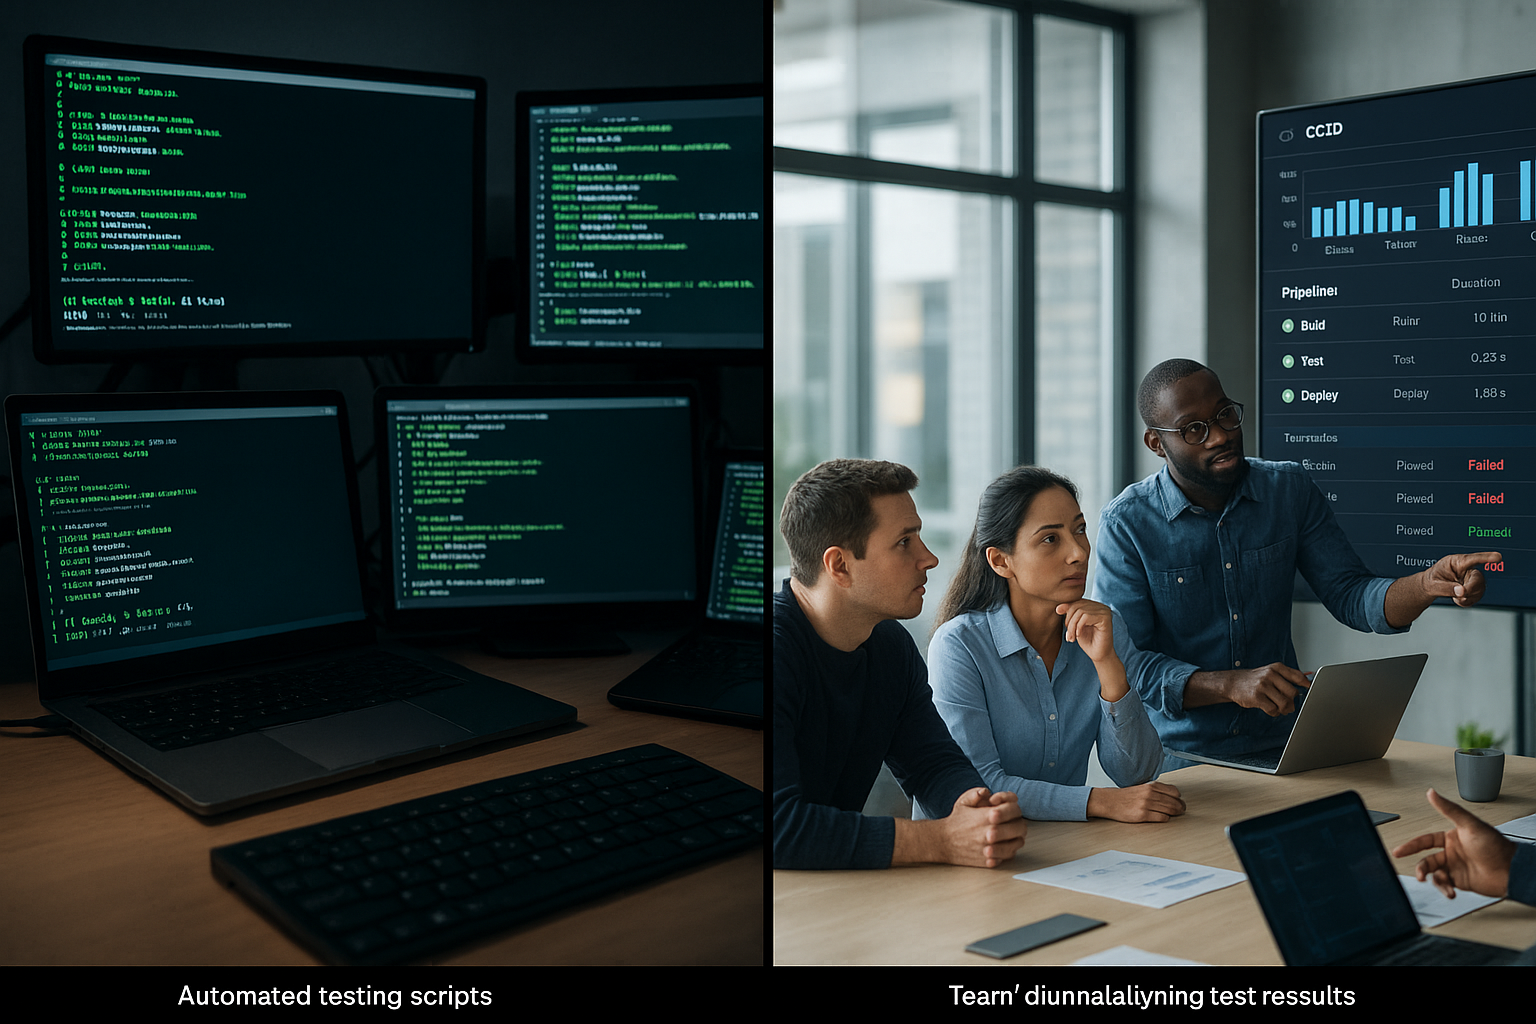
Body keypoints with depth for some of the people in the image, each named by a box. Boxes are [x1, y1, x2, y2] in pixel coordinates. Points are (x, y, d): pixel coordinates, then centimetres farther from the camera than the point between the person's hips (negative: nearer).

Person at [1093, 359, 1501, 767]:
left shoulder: (1290, 489, 4)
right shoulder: (1127, 523, -9)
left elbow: (1350, 596, 4)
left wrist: (1429, 584, -16)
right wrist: (1230, 684, -27)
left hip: (1281, 745, 3)